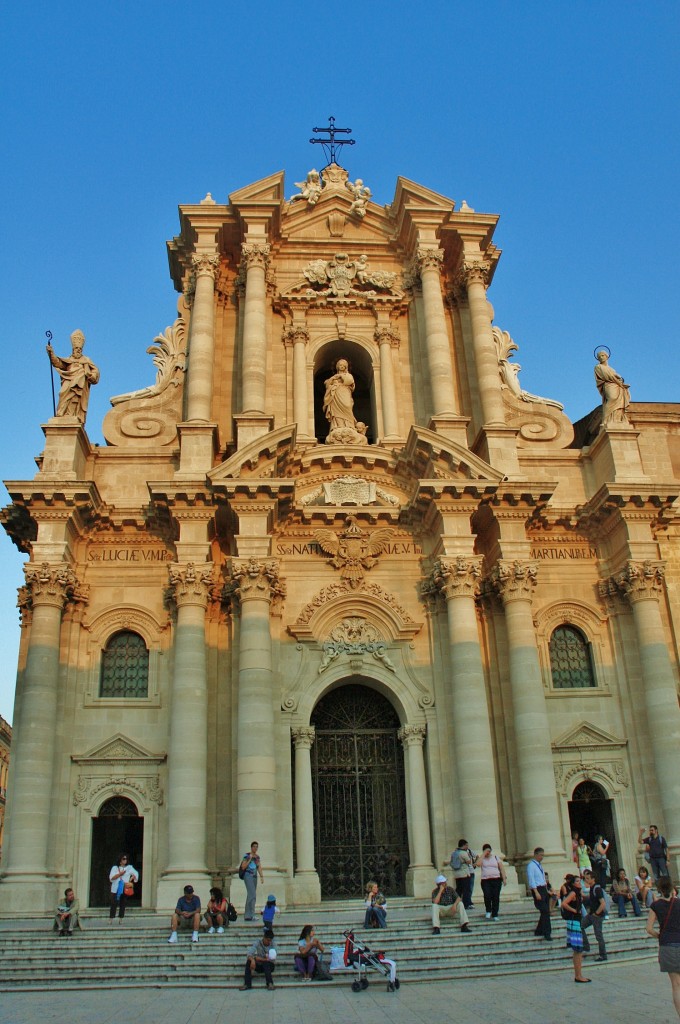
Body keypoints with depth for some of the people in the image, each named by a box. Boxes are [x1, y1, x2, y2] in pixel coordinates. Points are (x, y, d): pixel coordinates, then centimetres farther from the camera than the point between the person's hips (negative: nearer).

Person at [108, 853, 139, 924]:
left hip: (125, 889, 2)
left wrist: (131, 879, -13)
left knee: (123, 904, 3)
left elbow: (136, 874, 5)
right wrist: (119, 874, -16)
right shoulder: (115, 868, 3)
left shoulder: (129, 868, 8)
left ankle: (121, 919, 11)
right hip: (116, 889, -2)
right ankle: (111, 919, 3)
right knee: (114, 904, -4)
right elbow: (111, 878, -7)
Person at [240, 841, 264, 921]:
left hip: (254, 876, 7)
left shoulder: (257, 857, 14)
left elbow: (259, 867, 9)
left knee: (250, 896, 8)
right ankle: (251, 914, -18)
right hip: (248, 876, -7)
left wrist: (262, 876, -3)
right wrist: (249, 859, -13)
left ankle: (247, 915, 12)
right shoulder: (246, 856, -4)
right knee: (252, 895, -17)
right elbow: (243, 867, -7)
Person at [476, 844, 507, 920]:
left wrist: (504, 878, -1)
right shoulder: (482, 859, 7)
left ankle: (495, 915, 7)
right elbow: (478, 864, -16)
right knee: (487, 895, -19)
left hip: (496, 880, 1)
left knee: (496, 897, -3)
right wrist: (483, 854, -10)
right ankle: (488, 911, 4)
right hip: (485, 880, -1)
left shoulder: (496, 858, 11)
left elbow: (502, 869, 10)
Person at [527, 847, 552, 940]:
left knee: (545, 911, 8)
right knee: (545, 912, -12)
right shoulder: (531, 865, -10)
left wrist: (546, 890, 15)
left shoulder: (540, 865, 17)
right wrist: (536, 893, -21)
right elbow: (531, 880, -16)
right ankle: (547, 933, -8)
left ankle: (539, 931, 19)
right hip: (537, 890, -9)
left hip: (544, 889, 9)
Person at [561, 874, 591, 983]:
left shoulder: (577, 893, 13)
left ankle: (577, 975, 18)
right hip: (574, 921, -10)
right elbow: (564, 904, -27)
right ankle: (578, 976, -3)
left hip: (576, 921, 10)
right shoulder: (573, 893, -14)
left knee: (577, 951, 12)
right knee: (578, 950, -6)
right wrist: (574, 910, -16)